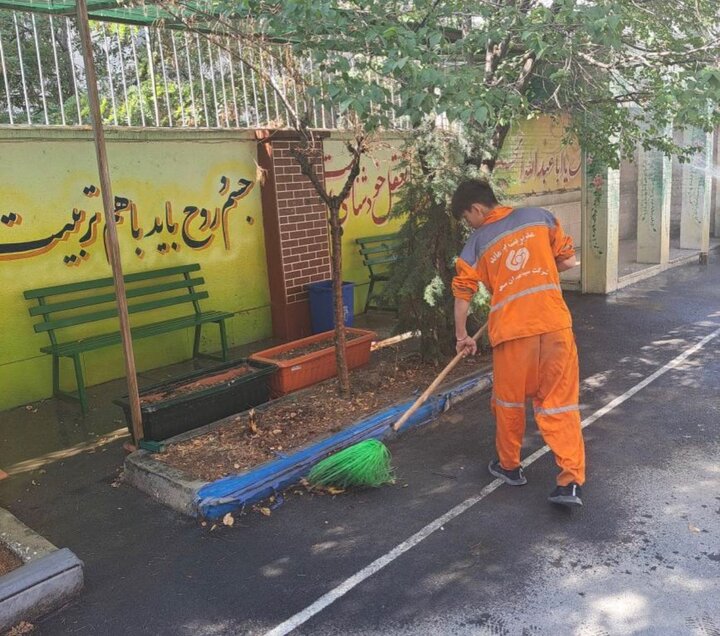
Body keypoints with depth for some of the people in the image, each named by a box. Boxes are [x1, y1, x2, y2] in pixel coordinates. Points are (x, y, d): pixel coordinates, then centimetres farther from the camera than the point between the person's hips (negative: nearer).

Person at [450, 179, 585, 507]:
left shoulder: (477, 242, 6)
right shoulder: (540, 216, 10)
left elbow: (462, 295, 8)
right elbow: (568, 261, 12)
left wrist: (462, 337, 20)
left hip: (512, 330, -1)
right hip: (555, 322, 2)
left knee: (509, 401, 17)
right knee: (560, 403, 7)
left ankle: (509, 466, 33)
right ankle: (571, 482, 2)